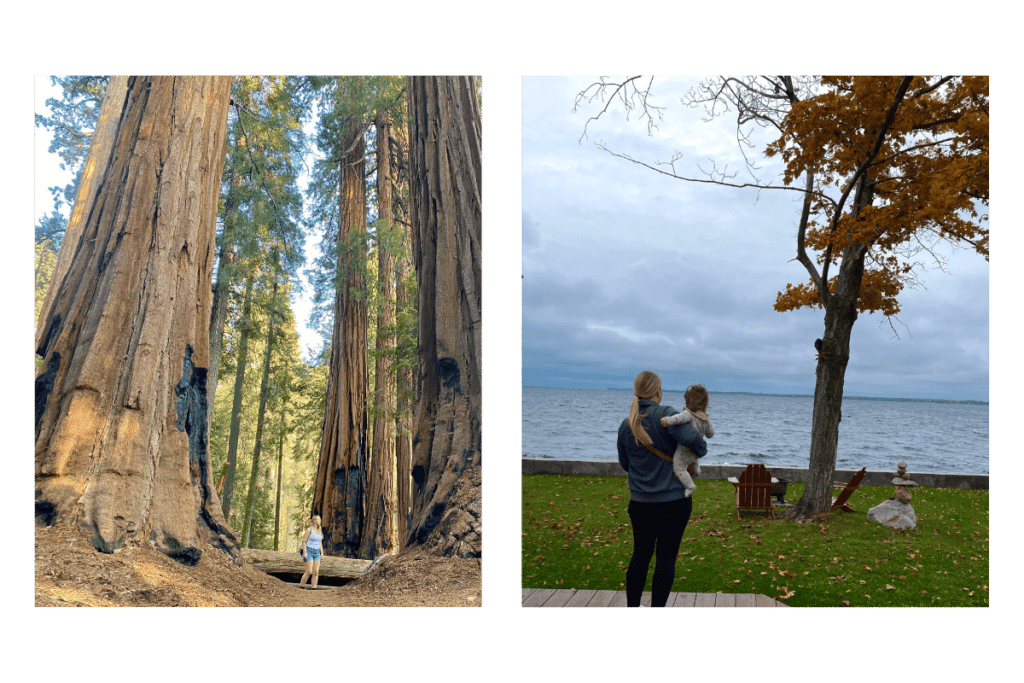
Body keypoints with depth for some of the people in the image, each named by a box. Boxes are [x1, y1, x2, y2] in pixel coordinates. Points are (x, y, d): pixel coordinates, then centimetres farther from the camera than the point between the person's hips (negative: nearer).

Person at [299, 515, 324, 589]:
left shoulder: (319, 530, 11)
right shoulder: (309, 530, -8)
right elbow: (304, 541, -9)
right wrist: (304, 553, -16)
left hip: (317, 552, 6)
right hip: (309, 551, -6)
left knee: (316, 572, -1)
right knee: (309, 572, -9)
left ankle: (314, 587, 2)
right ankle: (301, 585, 7)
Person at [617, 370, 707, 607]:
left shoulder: (626, 425, 2)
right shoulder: (666, 415, -14)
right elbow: (692, 439, -25)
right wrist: (701, 451, -3)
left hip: (640, 503, 4)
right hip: (674, 501, -4)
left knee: (640, 555, 16)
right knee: (666, 557, 5)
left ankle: (632, 608, 23)